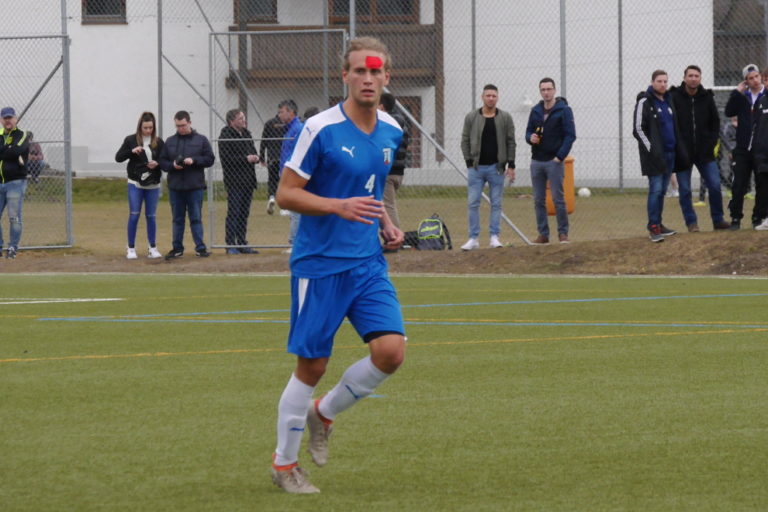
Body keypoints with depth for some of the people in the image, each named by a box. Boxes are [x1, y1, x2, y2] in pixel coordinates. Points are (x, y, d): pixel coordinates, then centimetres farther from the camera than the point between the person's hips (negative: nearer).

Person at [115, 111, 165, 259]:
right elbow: (118, 157, -3)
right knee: (134, 215, -2)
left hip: (153, 185, 1)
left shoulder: (158, 142, 2)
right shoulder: (131, 140, -2)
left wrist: (157, 164, -16)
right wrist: (131, 151, -19)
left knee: (151, 216, 6)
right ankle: (131, 248, 3)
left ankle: (152, 248, 13)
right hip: (135, 183, -1)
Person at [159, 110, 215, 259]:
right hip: (175, 186, 2)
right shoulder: (170, 141, 8)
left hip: (195, 187, -2)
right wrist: (172, 165, -13)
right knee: (177, 219, 8)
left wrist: (194, 161, -15)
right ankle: (177, 248, 13)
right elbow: (162, 162, 8)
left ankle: (200, 248, 4)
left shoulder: (201, 140, 2)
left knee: (196, 218, 1)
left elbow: (210, 159, -1)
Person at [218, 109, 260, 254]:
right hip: (234, 181, -8)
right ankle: (231, 245, -4)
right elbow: (226, 158, -18)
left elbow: (253, 151, 27)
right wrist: (246, 159, -19)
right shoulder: (225, 137, -10)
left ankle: (242, 244, 16)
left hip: (248, 181, 8)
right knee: (233, 213, -7)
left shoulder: (247, 134, 16)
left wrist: (255, 157, 2)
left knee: (244, 214, 11)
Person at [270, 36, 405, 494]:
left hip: (369, 264, 5)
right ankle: (284, 464, 16)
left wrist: (386, 224, 7)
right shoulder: (321, 129, -13)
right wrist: (339, 207, -24)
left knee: (391, 351, -10)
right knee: (312, 366, -1)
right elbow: (286, 194, -10)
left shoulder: (391, 131, 6)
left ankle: (324, 413, 16)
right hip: (319, 263, -5)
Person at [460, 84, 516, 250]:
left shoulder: (505, 118, 2)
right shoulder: (471, 117, 2)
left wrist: (511, 165, -2)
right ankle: (473, 239, 3)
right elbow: (465, 141, 5)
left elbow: (510, 142, 3)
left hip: (496, 168, 0)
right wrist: (469, 162, -4)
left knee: (496, 204, 3)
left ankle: (494, 237, 7)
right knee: (473, 203, -2)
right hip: (476, 168, 0)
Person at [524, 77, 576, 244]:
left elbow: (570, 135, -7)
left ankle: (563, 233, 0)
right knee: (538, 200, 5)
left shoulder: (563, 110, -3)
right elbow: (528, 132, 19)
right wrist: (530, 138, -6)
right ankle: (543, 233, 11)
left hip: (554, 161, -5)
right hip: (536, 161, 5)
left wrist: (560, 156, -14)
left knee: (558, 199, -6)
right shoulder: (535, 111, 12)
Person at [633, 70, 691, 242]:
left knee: (662, 190, 11)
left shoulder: (668, 101, 15)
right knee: (656, 189, -11)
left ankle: (658, 224, 18)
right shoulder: (644, 102, -7)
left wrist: (679, 149, 15)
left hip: (670, 153, 7)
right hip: (655, 155, -7)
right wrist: (651, 149, -15)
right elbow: (638, 129, -9)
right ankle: (653, 228, -12)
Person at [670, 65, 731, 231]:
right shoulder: (674, 98, -6)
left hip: (704, 152, 3)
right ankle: (691, 222, 10)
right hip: (682, 153, -3)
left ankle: (718, 220, 12)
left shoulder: (707, 97, 5)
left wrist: (711, 142, 3)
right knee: (685, 189, 1)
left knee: (715, 185, 0)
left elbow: (715, 122, 14)